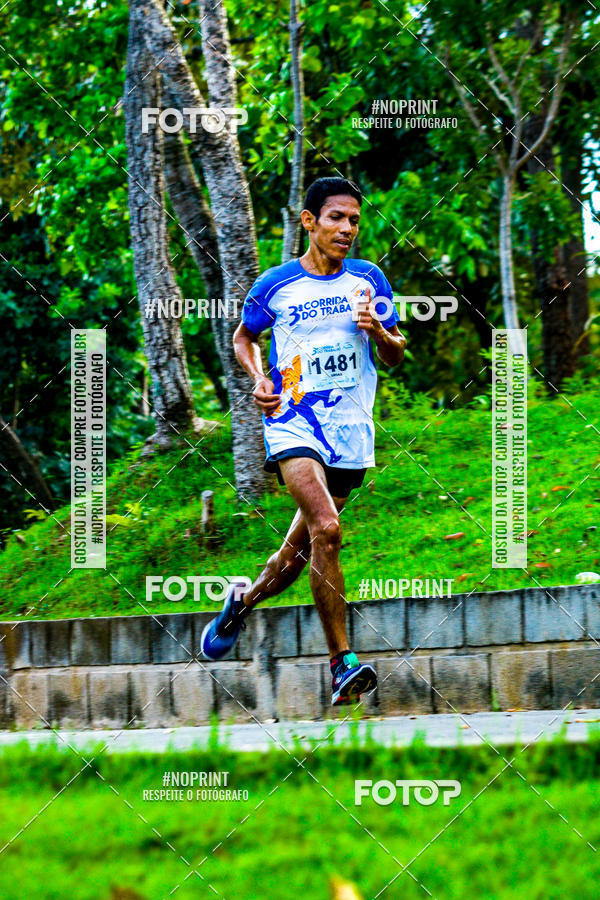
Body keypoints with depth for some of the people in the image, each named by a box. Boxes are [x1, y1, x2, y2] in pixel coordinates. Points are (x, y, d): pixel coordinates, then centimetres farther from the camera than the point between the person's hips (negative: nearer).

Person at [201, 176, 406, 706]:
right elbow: (245, 337, 19)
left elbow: (396, 357, 11)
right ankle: (342, 664, -24)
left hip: (350, 434, 3)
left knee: (300, 553, 10)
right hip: (293, 424, -3)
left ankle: (243, 601, 43)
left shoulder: (368, 280, 6)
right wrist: (259, 379, 0)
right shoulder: (276, 285, 1)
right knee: (326, 530, -25)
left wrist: (377, 330, -11)